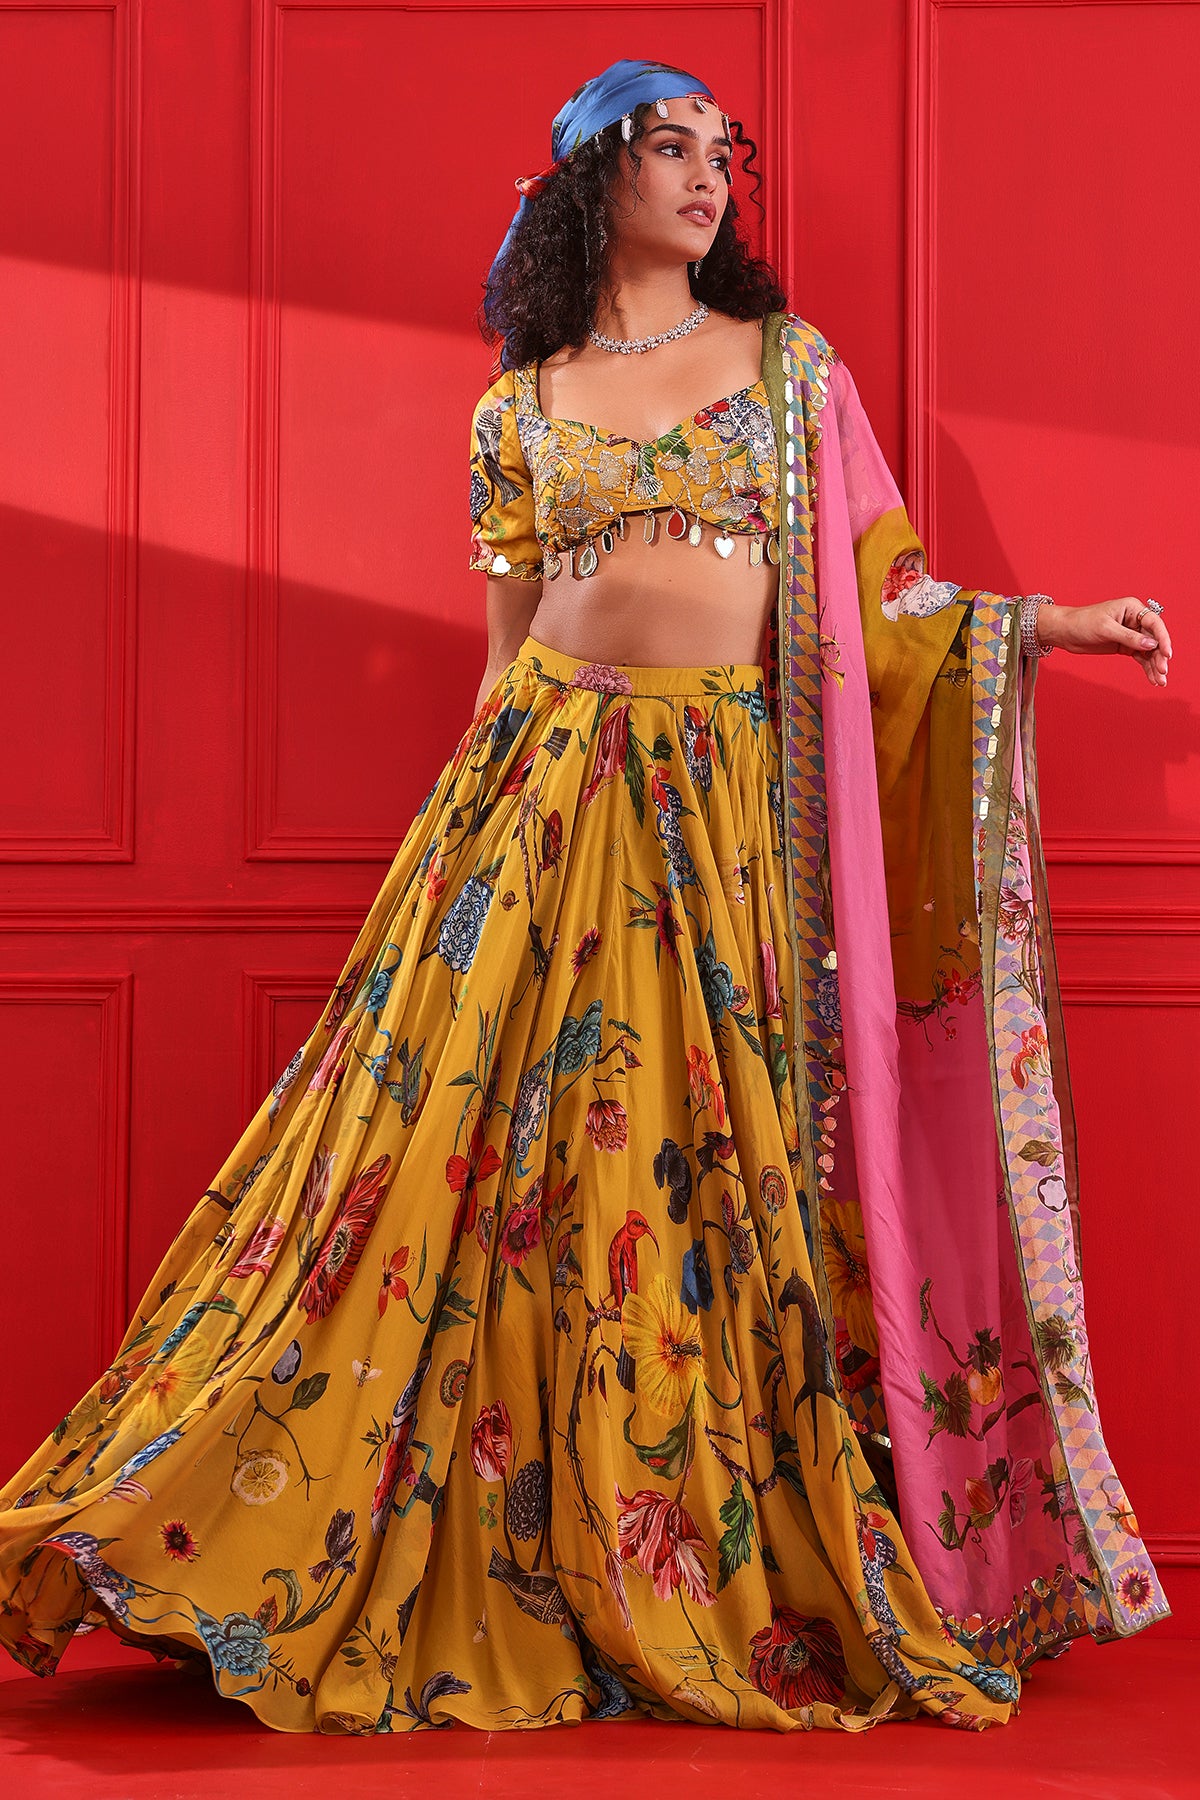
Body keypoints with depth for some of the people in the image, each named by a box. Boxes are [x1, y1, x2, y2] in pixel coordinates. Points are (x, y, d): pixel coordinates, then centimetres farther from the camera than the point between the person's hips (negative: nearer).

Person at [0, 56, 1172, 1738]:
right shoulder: (519, 407, 11)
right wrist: (499, 802, 10)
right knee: (478, 1140, -6)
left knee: (723, 1178, -1)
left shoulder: (788, 363, 11)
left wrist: (1048, 620, 1)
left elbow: (873, 595, 10)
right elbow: (507, 643, 12)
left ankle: (763, 1584, 8)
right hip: (550, 787, 1)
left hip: (733, 799, 0)